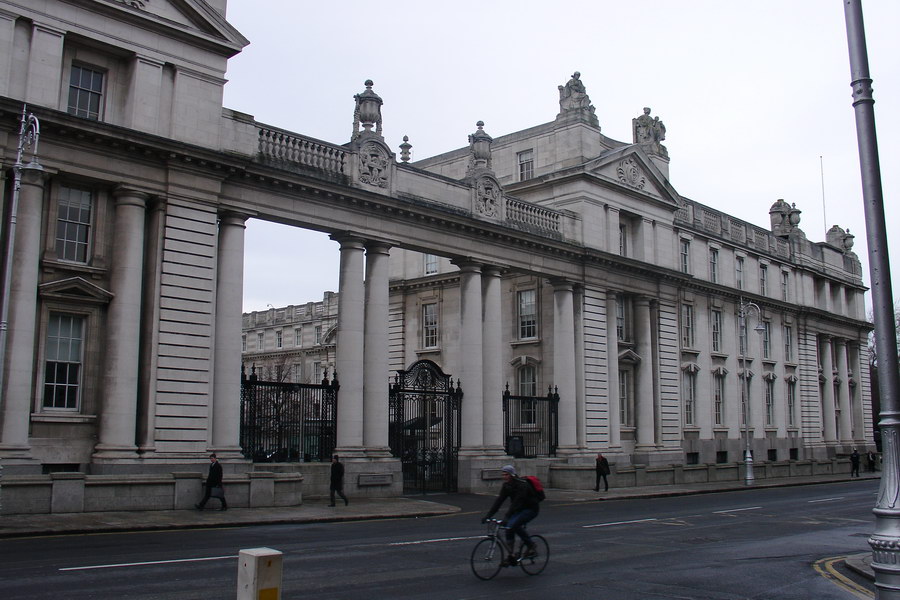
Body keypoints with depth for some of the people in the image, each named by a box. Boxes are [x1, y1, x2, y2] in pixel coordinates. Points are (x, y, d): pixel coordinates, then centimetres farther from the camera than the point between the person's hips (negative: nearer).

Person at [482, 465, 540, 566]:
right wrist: (488, 515, -15)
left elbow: (517, 502, -35)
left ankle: (530, 545, -8)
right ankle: (510, 557, 2)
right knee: (509, 528, -8)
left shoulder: (522, 485, -27)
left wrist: (507, 517, -43)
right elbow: (499, 501, -6)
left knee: (514, 524, -26)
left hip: (531, 509, -8)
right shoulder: (506, 485, -3)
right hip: (520, 509, 8)